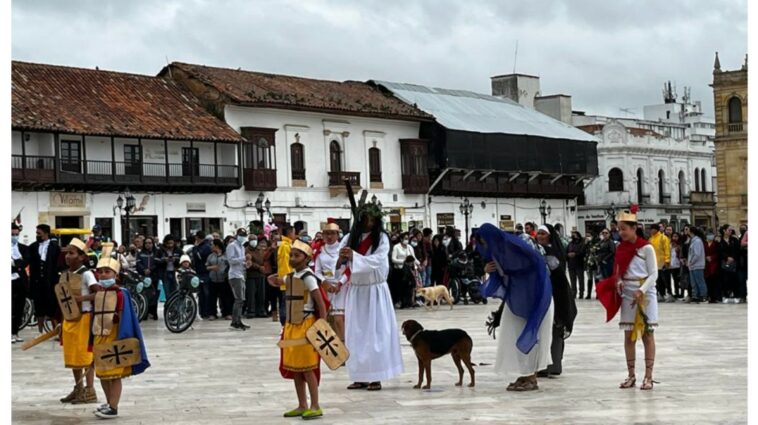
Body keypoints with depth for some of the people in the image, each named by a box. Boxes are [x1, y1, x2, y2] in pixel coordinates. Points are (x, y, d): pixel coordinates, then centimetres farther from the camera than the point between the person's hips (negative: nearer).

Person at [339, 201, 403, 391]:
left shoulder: (382, 238, -4)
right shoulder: (350, 238, 4)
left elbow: (376, 261, -17)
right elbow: (339, 261, -1)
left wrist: (353, 256, -30)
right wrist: (341, 258, -26)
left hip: (375, 290, -3)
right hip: (355, 291, 3)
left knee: (375, 332, -3)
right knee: (356, 333, 4)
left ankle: (376, 376, 0)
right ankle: (360, 376, 10)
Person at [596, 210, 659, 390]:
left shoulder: (646, 248, -9)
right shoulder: (621, 248, 7)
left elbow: (653, 274, -9)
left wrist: (642, 291, -20)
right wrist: (618, 283, -8)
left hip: (645, 293, -5)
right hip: (627, 294, 5)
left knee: (647, 334, -1)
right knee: (629, 335, 5)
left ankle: (648, 376, 1)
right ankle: (631, 375, 12)